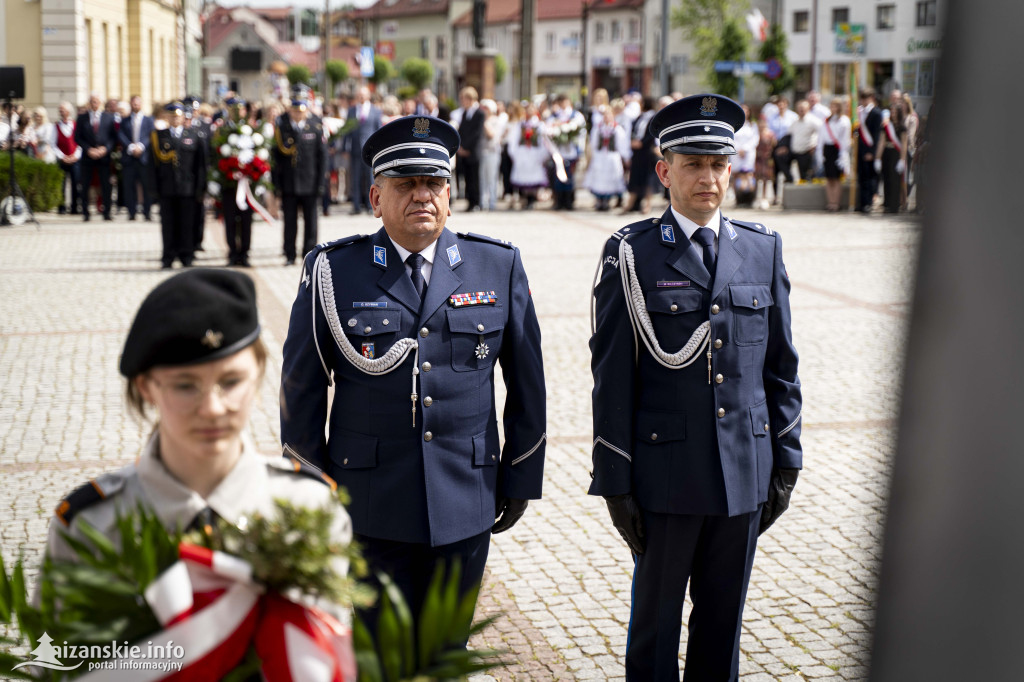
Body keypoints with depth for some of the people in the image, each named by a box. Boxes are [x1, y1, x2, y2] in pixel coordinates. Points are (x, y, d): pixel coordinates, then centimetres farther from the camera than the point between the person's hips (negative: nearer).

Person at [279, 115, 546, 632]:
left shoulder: (498, 267, 3)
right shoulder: (332, 271, -2)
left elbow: (526, 382, 9)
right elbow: (301, 387, 3)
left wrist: (521, 478, 9)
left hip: (465, 507, 2)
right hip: (370, 508, -2)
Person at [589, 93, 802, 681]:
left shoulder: (763, 249, 5)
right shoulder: (632, 254, -5)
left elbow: (781, 366, 10)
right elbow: (612, 378, -5)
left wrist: (786, 462, 7)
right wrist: (615, 481, -7)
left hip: (746, 473, 3)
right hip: (665, 474, -3)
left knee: (724, 622, 14)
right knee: (655, 619, 9)